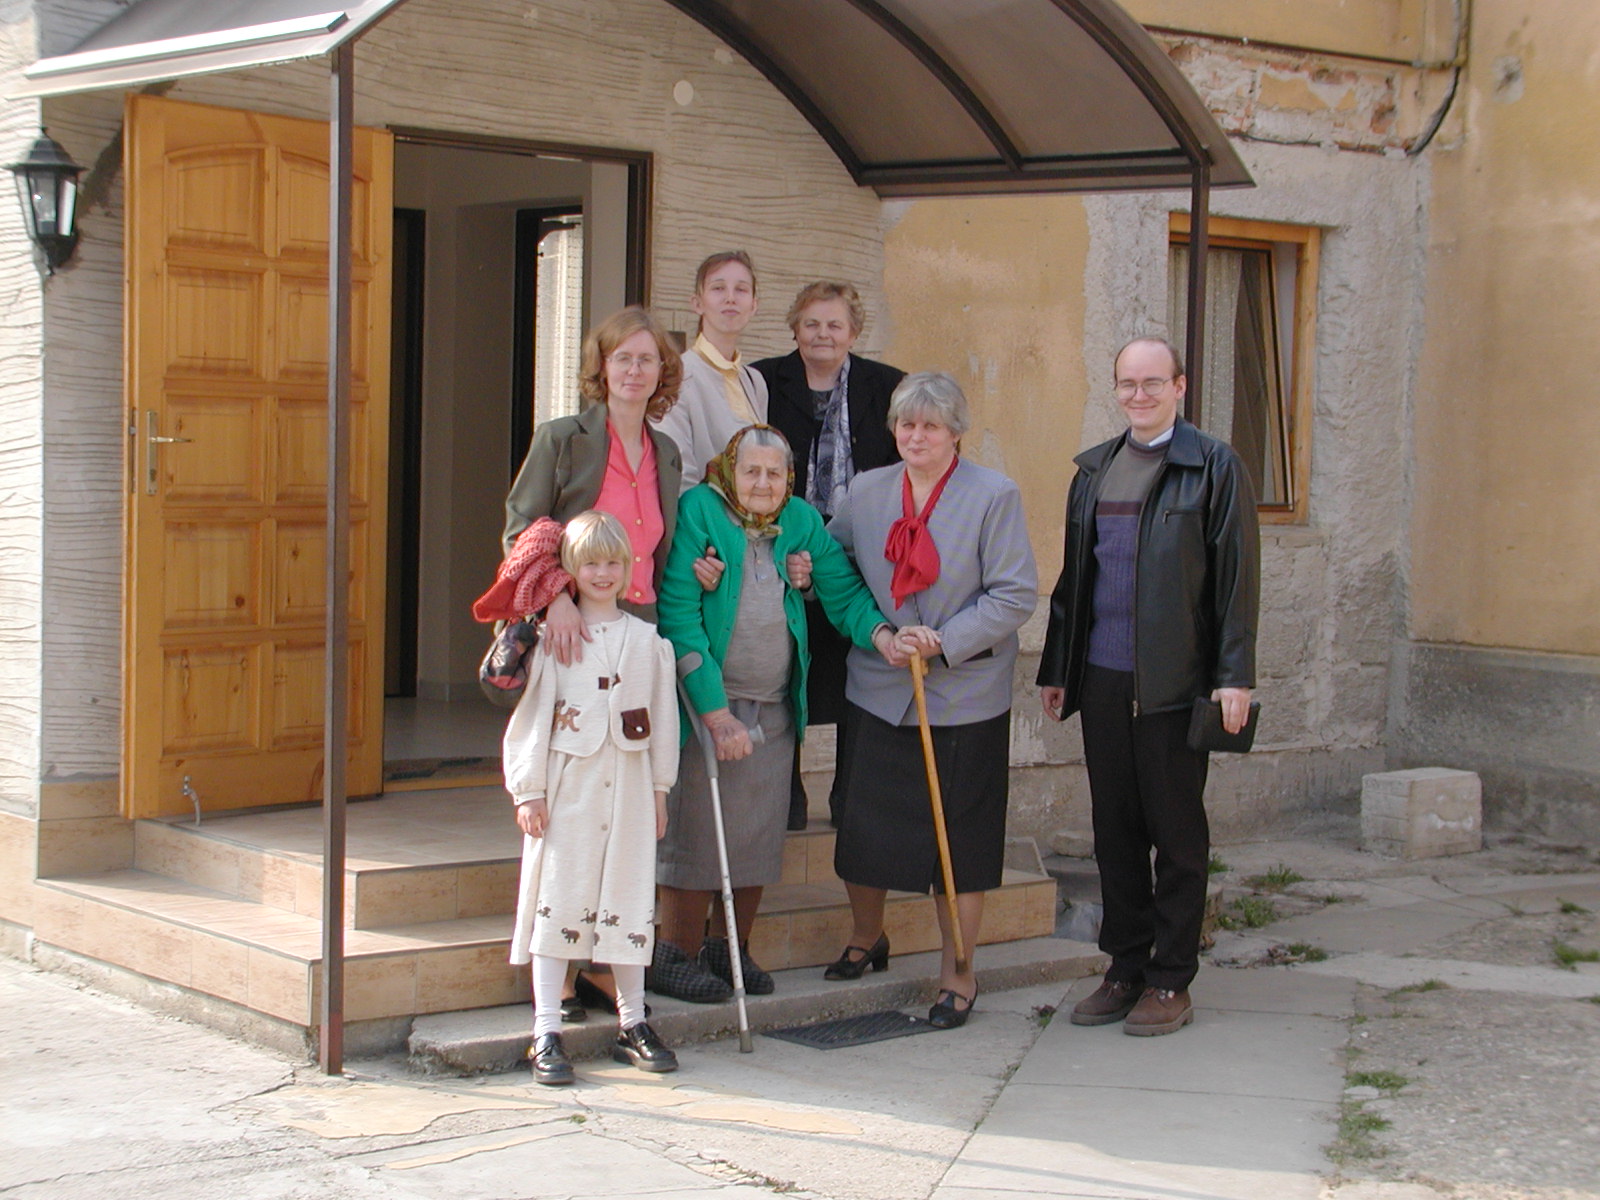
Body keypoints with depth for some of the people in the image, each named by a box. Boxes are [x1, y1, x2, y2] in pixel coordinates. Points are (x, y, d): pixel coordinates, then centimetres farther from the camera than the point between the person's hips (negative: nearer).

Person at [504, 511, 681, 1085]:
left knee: (629, 902, 7)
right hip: (566, 784, -3)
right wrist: (528, 790, -5)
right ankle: (546, 1033, 0)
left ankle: (632, 1023, 17)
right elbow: (529, 715, -1)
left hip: (628, 787, 3)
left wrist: (658, 789, 11)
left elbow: (663, 717, 13)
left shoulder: (646, 639, 9)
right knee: (556, 901, -3)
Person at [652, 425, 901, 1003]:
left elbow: (844, 591, 8)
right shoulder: (698, 511, -11)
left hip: (774, 709, 5)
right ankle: (675, 957, 10)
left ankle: (730, 948, 24)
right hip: (707, 699, -5)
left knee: (759, 832, 9)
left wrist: (881, 633, -15)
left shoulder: (802, 522, 5)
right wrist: (715, 711, -19)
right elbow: (679, 614, -16)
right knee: (696, 829, -3)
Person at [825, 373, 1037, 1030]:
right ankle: (866, 938, 35)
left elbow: (1016, 595, -10)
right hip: (880, 693, 3)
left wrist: (943, 642, -18)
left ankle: (958, 974, 21)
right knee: (864, 828, 7)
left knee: (960, 839, 5)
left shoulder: (994, 495, -6)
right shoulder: (866, 491, 6)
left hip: (965, 698, -3)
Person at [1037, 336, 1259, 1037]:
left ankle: (1171, 981, 12)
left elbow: (1237, 579, -6)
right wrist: (1055, 668, 16)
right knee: (1114, 829, 10)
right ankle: (1125, 968, 20)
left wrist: (1234, 677, -11)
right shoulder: (1094, 470, 14)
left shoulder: (1213, 467, -2)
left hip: (1175, 683, -5)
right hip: (1101, 681, 5)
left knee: (1177, 833, 3)